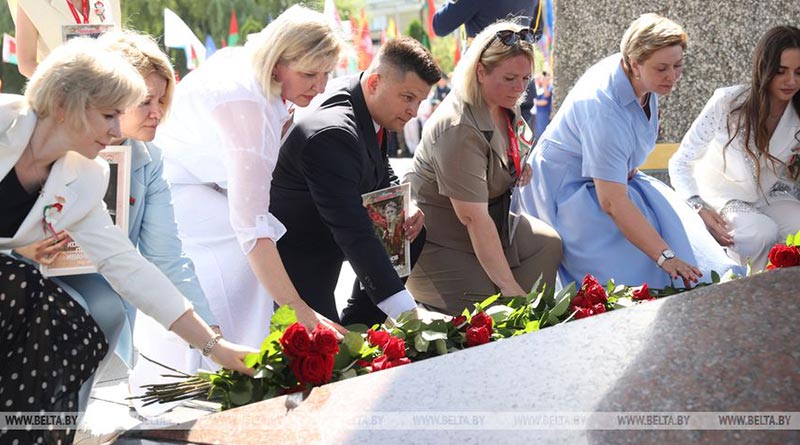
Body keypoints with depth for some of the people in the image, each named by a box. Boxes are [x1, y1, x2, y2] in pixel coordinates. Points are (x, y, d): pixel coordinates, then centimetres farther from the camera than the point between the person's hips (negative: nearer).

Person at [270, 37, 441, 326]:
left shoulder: (372, 107, -4)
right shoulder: (332, 134, -34)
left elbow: (381, 173, 16)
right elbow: (354, 233, -39)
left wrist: (405, 207, -6)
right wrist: (406, 312, -43)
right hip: (297, 256, -9)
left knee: (413, 236, 4)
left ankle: (354, 327, 9)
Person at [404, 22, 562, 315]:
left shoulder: (506, 105, -1)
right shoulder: (458, 128, -30)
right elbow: (474, 218, -31)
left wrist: (520, 170, 3)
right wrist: (509, 287, -31)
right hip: (438, 240, -9)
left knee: (548, 244, -5)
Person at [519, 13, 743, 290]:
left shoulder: (644, 79, -9)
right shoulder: (604, 109, -36)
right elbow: (612, 202, -39)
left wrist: (628, 169, 1)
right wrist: (665, 256, -43)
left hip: (615, 177, 9)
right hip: (568, 189, -9)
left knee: (675, 221, -9)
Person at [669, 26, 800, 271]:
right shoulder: (727, 103, -20)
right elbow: (680, 163, -13)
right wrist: (699, 209, -28)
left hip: (769, 196, 4)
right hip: (720, 197, -4)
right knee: (764, 232, -34)